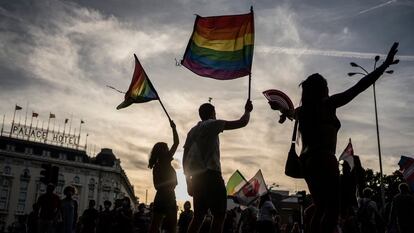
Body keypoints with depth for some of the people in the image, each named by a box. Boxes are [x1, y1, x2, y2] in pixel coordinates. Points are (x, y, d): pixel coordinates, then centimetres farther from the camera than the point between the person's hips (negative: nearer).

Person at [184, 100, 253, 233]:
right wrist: (247, 110, 18)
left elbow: (185, 158, 19)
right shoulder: (212, 124, 1)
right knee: (219, 215, -6)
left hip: (196, 178, 8)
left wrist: (188, 181, 20)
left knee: (198, 216, 12)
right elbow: (242, 123, -2)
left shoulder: (192, 131, 22)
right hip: (211, 176, -8)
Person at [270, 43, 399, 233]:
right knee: (332, 209, -11)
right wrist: (385, 64, 0)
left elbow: (289, 112, 41)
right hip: (324, 160, -8)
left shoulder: (302, 110, 17)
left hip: (307, 160, 8)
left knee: (321, 208, 13)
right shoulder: (328, 104, -1)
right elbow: (359, 87, -4)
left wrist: (279, 107, 63)